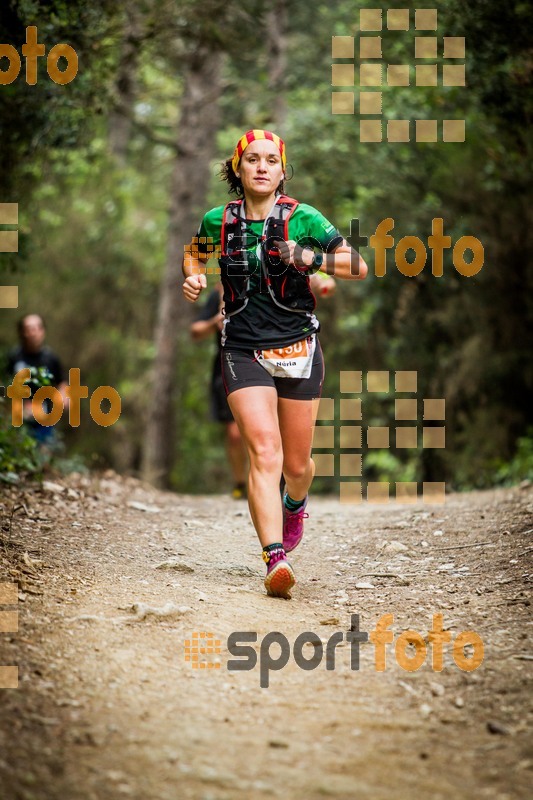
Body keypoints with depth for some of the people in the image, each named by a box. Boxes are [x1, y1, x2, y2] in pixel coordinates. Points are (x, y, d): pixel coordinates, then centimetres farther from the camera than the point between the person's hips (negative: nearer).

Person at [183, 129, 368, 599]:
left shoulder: (303, 219, -4)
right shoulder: (218, 221, 1)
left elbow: (360, 267, -2)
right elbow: (195, 255, 23)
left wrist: (311, 258, -18)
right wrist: (193, 279, 1)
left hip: (298, 349, 0)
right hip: (243, 352, 0)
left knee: (296, 464, 9)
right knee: (264, 452, -19)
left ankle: (295, 504, 46)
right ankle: (276, 560, -25)